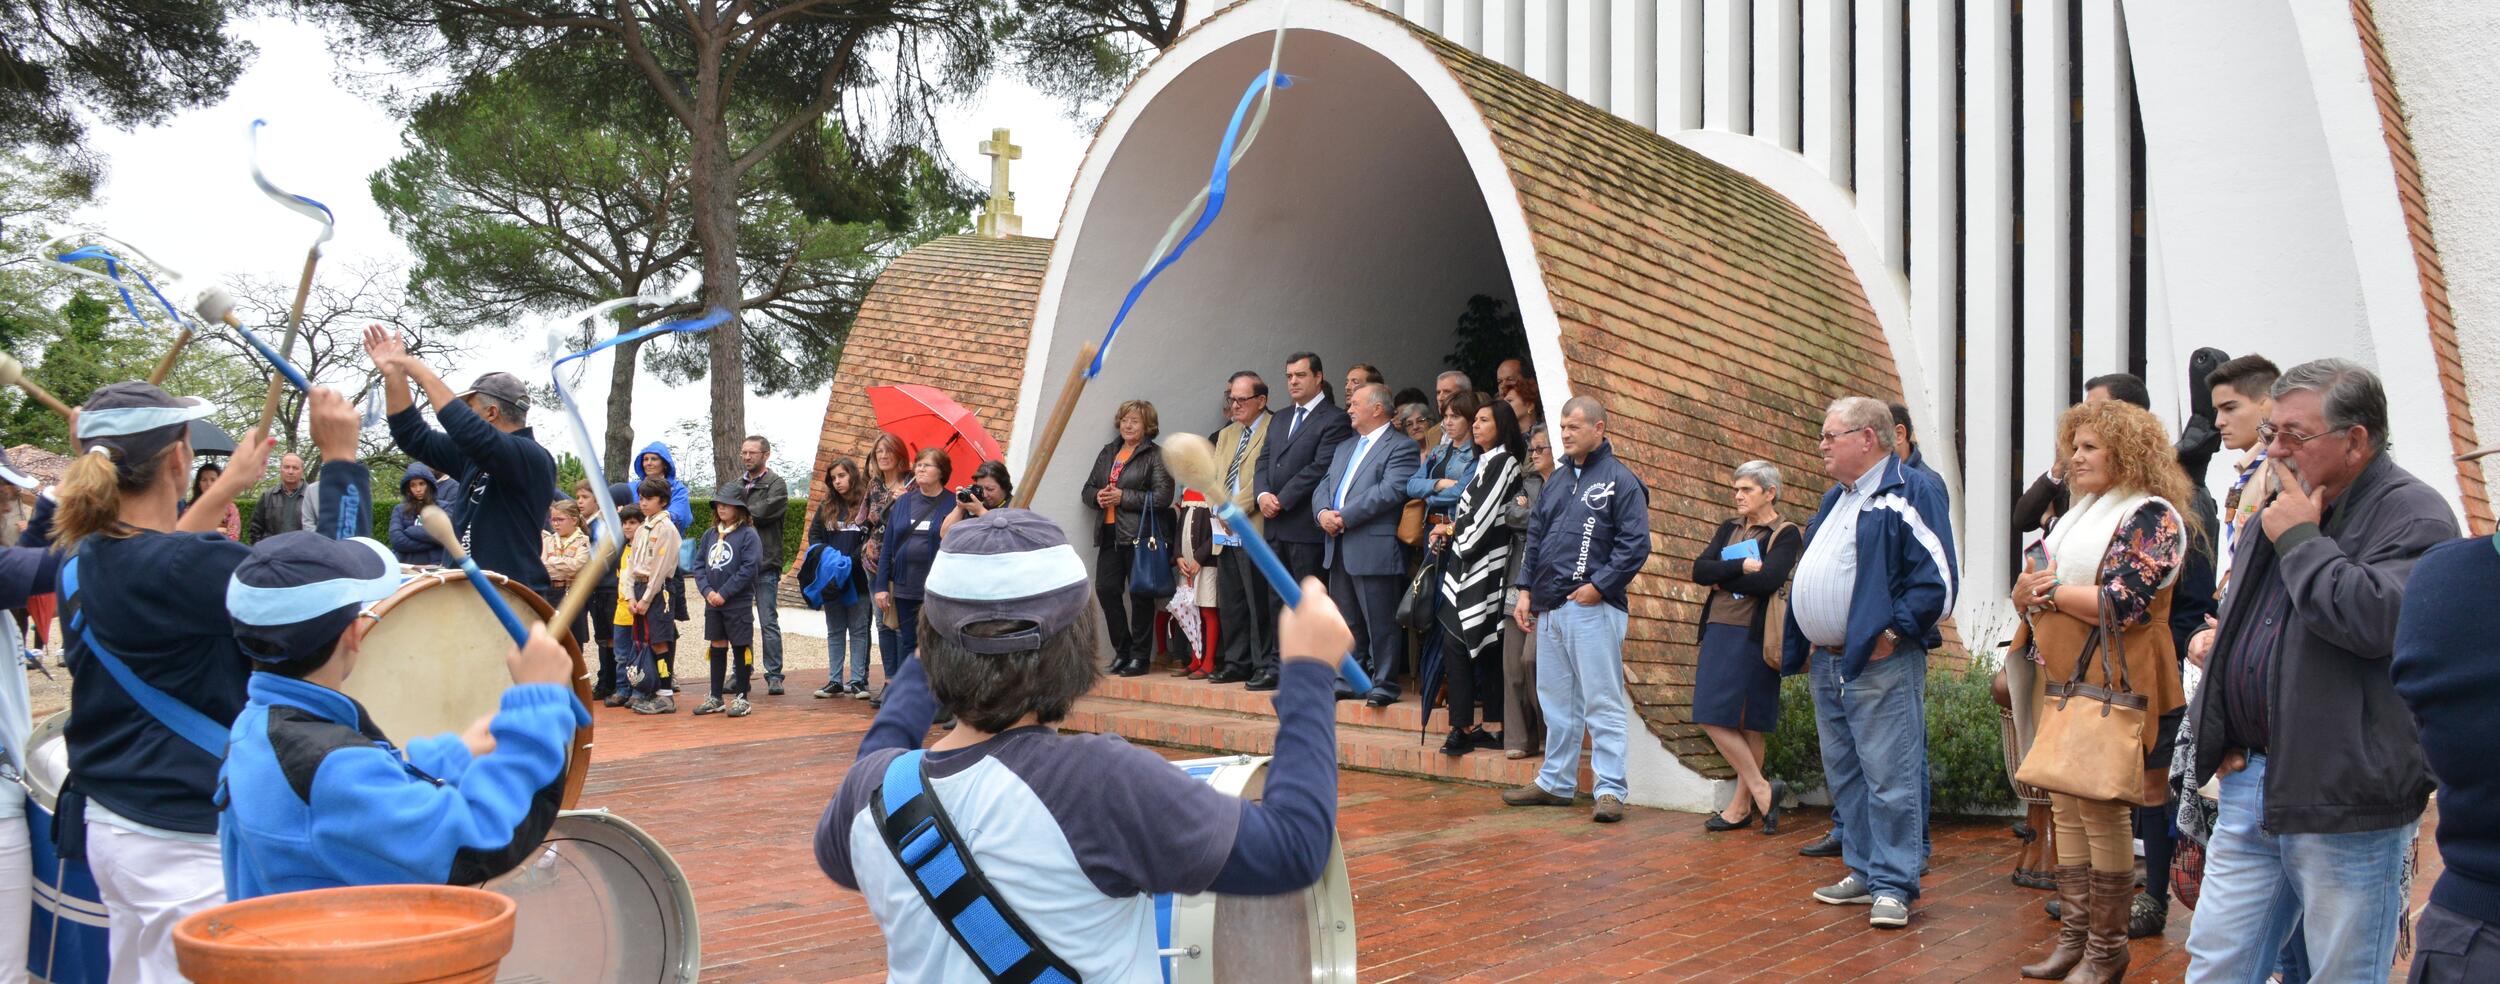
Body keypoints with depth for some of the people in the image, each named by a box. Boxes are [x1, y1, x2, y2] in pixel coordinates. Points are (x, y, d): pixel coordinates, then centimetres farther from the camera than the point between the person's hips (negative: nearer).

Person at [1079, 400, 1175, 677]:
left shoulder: (1156, 455, -2)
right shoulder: (1108, 452, 19)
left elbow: (1162, 497, -12)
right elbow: (1088, 489, 22)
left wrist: (1123, 497, -14)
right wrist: (1098, 496, -1)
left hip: (1141, 536, -6)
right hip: (1110, 534, 6)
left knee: (1140, 596, -2)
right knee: (1106, 590, -1)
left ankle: (1139, 657, 7)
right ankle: (1122, 651, 13)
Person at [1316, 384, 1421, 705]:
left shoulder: (1400, 447, -5)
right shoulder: (1345, 447, 22)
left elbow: (1391, 491, -18)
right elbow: (1324, 485, 17)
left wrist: (1345, 517, -17)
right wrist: (1323, 512, -6)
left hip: (1374, 549, -8)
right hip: (1339, 547, 8)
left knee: (1381, 623, -3)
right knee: (1347, 622, 13)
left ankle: (1384, 684, 5)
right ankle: (1352, 680, 22)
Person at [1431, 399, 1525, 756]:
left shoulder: (1502, 462, -8)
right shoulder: (1483, 462, 19)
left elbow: (1484, 515, -14)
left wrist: (1450, 529, 0)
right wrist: (1451, 531, 2)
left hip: (1482, 565, -9)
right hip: (1471, 562, 9)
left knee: (1456, 643, -11)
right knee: (1485, 647, 8)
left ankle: (1462, 729, -10)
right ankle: (1493, 727, 10)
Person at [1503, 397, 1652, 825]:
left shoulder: (1620, 480, -5)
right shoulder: (1557, 479, 16)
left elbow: (1636, 544, -11)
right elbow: (1535, 537, 20)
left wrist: (1598, 586, -15)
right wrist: (1525, 589, 12)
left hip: (1594, 608, -7)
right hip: (1548, 608, 8)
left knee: (1602, 702, -5)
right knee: (1555, 700, 14)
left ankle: (1610, 790, -2)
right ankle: (1555, 782, 24)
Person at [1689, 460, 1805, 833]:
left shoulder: (1786, 534, -1)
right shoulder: (1728, 530, 17)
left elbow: (1768, 580, -18)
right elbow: (1699, 569, 2)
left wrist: (1721, 577, -6)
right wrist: (1741, 567, -12)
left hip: (1754, 635, -6)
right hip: (1720, 632, 6)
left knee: (1750, 722, -4)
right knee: (1712, 716, 0)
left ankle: (1743, 803, 6)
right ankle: (1760, 790, 8)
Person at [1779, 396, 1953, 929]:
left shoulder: (1908, 495, -10)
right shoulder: (1834, 500, 19)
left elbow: (1938, 579, -17)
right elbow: (1810, 579, 26)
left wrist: (1893, 631, -17)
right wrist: (1800, 645, 18)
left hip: (1880, 666, -9)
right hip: (1828, 665, 10)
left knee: (1890, 778, -5)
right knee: (1845, 777, 15)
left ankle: (1893, 885, 1)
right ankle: (1864, 872, 25)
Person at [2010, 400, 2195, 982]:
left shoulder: (2152, 516, -7)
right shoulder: (2075, 515, 18)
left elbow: (2122, 603, -18)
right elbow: (2029, 586, 17)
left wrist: (2050, 591, -7)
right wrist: (2029, 591, -6)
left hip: (2111, 681, -8)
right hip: (2057, 677, 8)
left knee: (2102, 810, -3)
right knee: (2065, 807, 9)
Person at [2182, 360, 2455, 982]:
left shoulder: (2412, 515, -10)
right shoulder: (2276, 514, 15)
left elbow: (2377, 618, -29)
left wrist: (2300, 540, -16)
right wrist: (2220, 738, 15)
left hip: (2346, 800, -7)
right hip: (2252, 784, 8)